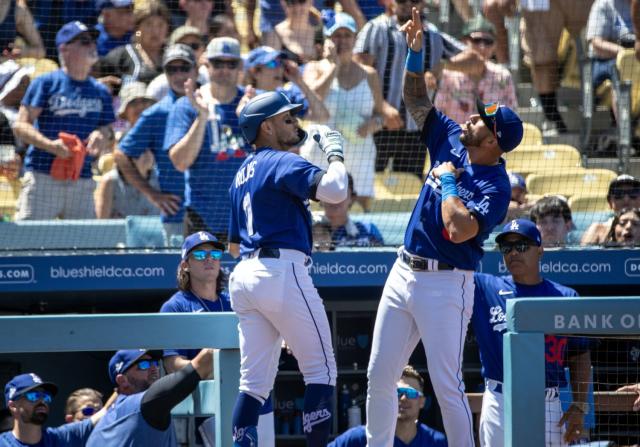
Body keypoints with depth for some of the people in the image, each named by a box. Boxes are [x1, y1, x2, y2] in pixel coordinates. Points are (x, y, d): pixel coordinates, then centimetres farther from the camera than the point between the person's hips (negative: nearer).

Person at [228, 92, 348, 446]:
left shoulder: (241, 176, 21)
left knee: (254, 381, 6)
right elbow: (335, 190, -21)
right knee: (321, 370, -3)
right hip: (283, 272, -9)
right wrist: (334, 152, -5)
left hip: (244, 274, 9)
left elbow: (234, 245, 25)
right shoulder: (283, 163, -6)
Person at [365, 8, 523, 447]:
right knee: (379, 377, 10)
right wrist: (416, 51, 2)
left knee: (447, 386, -7)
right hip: (405, 274, 8)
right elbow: (418, 102, 15)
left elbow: (459, 230, -30)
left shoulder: (495, 187, -17)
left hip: (446, 283, -8)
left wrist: (448, 181, -17)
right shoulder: (452, 142, 5)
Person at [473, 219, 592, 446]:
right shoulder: (484, 288, 7)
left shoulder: (565, 297, 8)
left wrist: (579, 406, 1)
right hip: (499, 402, 0)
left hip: (547, 405, 0)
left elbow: (580, 356, 10)